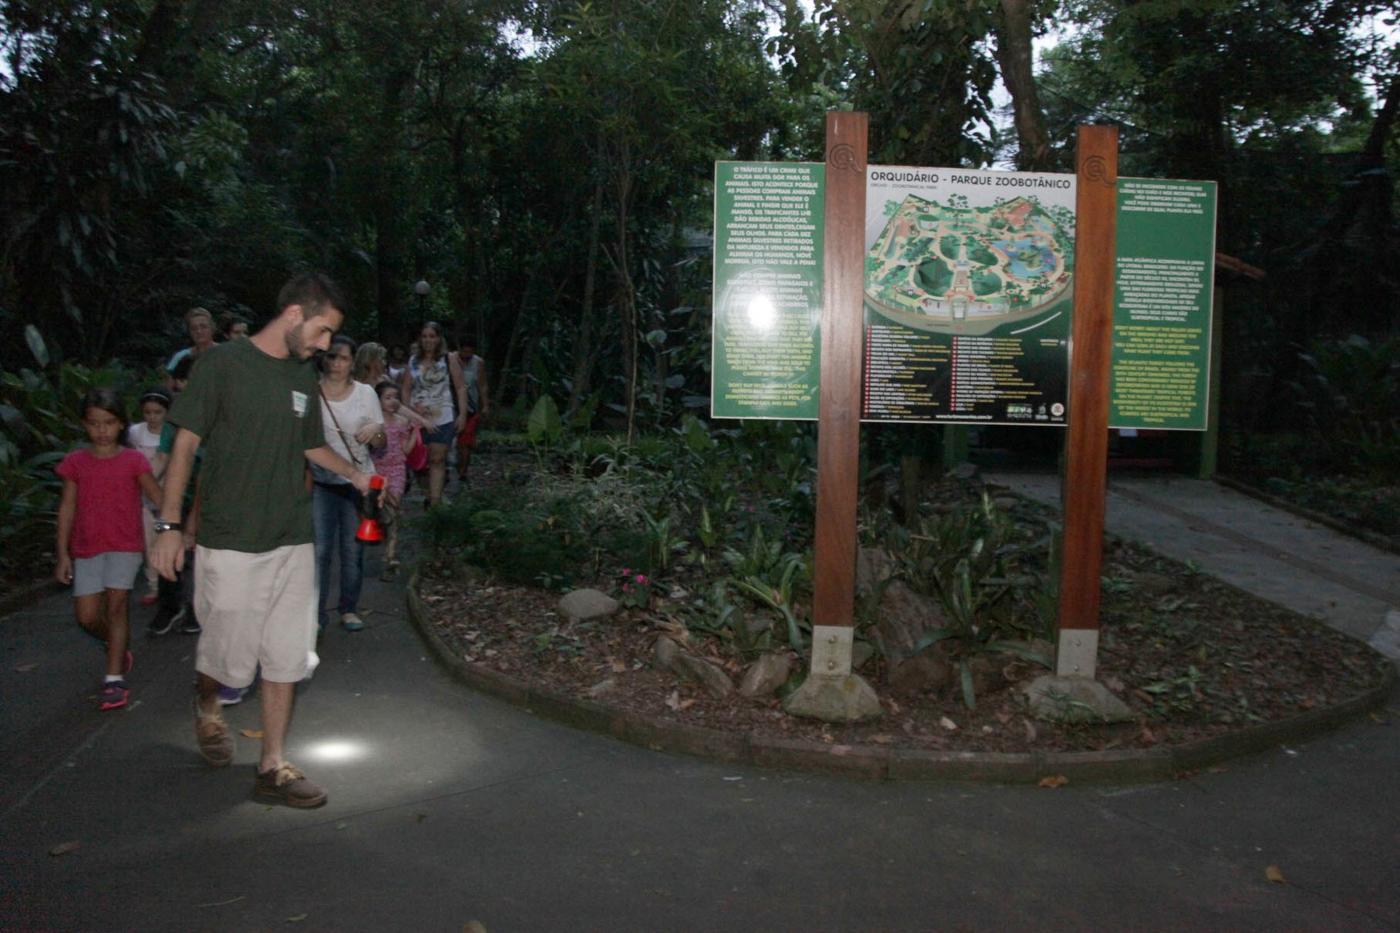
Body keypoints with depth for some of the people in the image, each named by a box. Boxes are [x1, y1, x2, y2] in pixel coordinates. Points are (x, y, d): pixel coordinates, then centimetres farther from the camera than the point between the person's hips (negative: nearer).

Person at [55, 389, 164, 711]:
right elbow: (67, 508, 5)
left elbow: (158, 497, -8)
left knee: (115, 606, -9)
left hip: (125, 546, -3)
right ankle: (120, 648, 32)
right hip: (86, 548, 3)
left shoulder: (133, 460, -2)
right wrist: (62, 554, 2)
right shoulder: (75, 462, 4)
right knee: (87, 616, 2)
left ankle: (114, 679, -3)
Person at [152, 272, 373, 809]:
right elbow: (185, 445, -8)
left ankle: (273, 767, 18)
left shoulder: (303, 376, 9)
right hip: (230, 544, -5)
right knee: (233, 658, 3)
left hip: (292, 543, 6)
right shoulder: (224, 365, -9)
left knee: (286, 658, 7)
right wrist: (169, 527, -11)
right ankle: (206, 701, 38)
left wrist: (356, 476, 6)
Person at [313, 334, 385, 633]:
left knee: (353, 549, 7)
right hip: (321, 481, -1)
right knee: (319, 549, -7)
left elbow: (380, 445, 6)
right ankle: (316, 612, 3)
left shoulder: (365, 393, 1)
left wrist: (374, 431, -16)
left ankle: (349, 608, 20)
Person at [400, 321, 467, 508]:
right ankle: (429, 495, 18)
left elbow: (460, 388, 0)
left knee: (437, 460, -5)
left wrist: (462, 414, -7)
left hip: (441, 419, -3)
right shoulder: (413, 361, 11)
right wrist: (411, 407, -6)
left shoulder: (448, 359, 2)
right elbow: (405, 389, 11)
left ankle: (435, 502, -7)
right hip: (417, 419, 4)